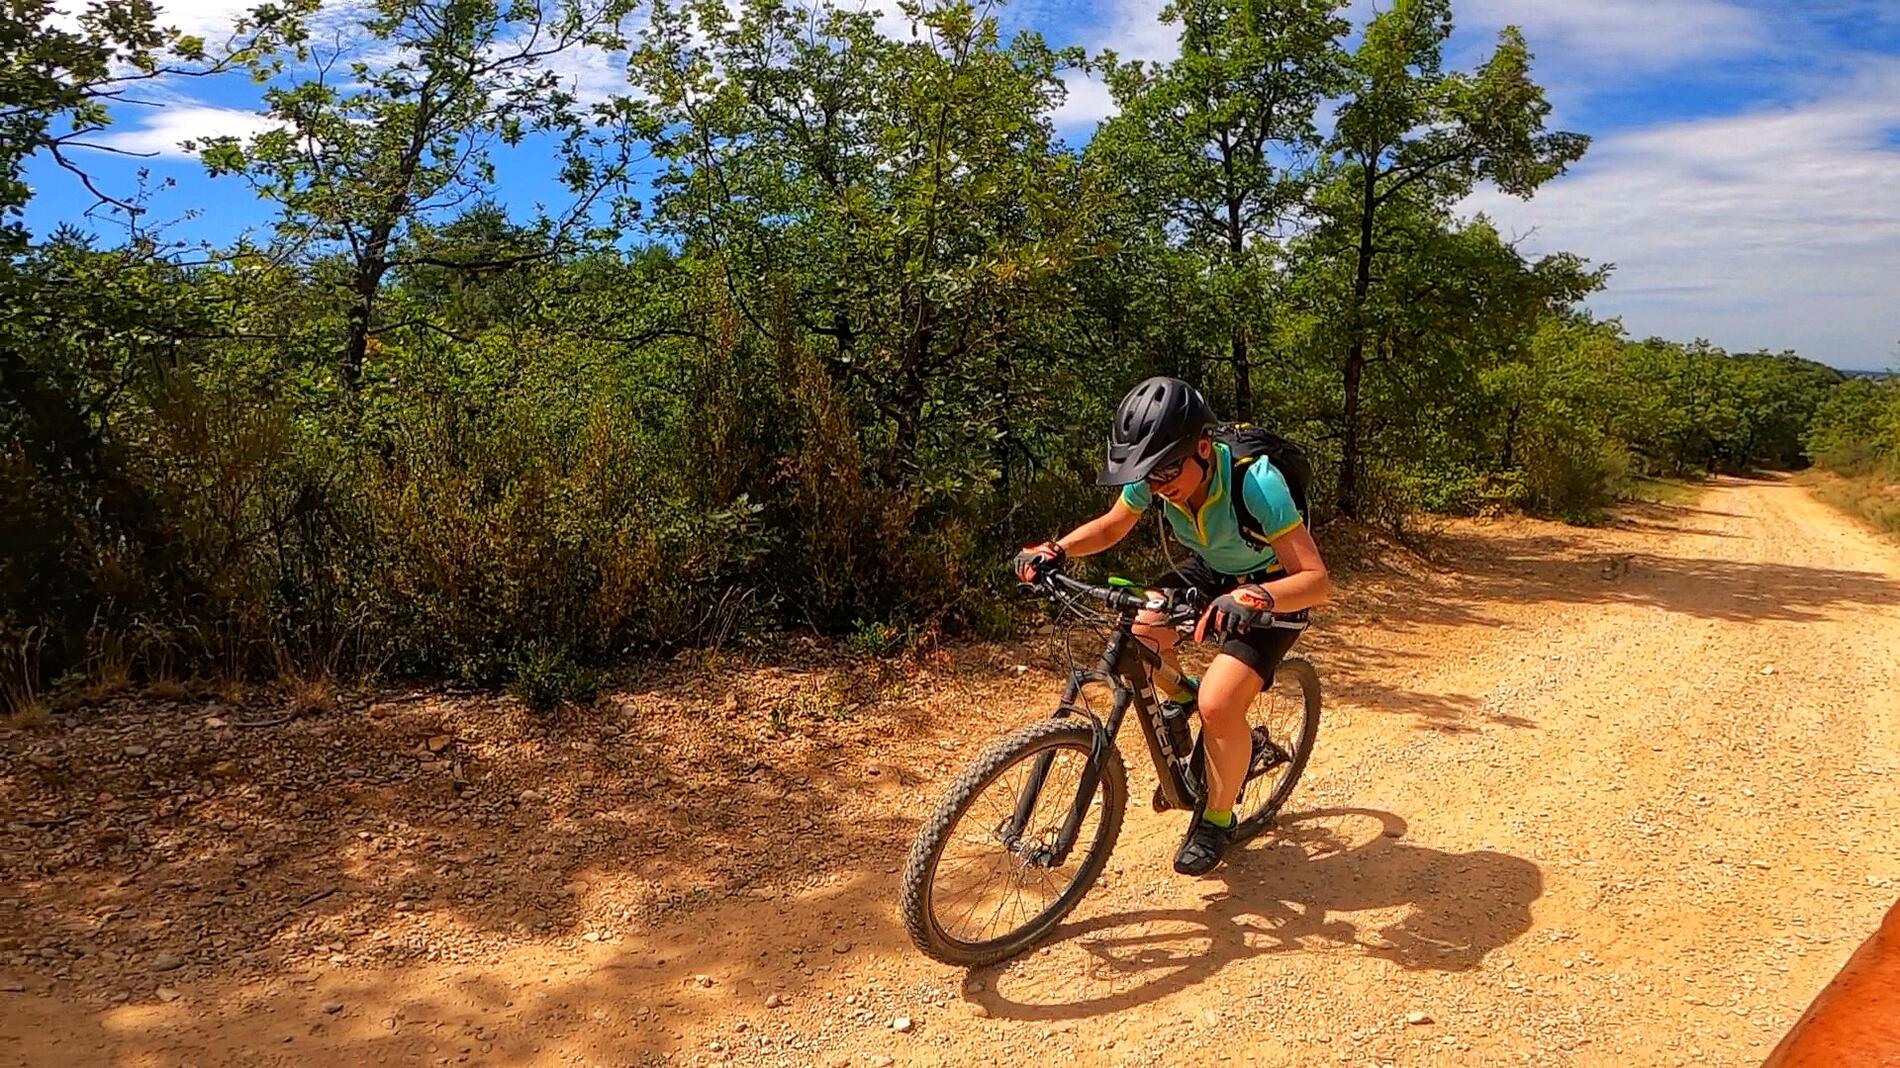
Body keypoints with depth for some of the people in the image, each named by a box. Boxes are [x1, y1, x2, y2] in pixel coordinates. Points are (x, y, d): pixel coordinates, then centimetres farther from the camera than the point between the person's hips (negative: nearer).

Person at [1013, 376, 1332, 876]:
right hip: (1209, 573, 6)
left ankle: (1217, 820, 5)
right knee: (1138, 638, -20)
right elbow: (1110, 526, -1)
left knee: (1218, 704, -22)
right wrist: (1055, 550, -19)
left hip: (1271, 592, -6)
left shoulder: (1254, 481, -36)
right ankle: (1182, 700, 15)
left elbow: (1317, 579, -38)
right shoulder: (1153, 476, -20)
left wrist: (1255, 597, -57)